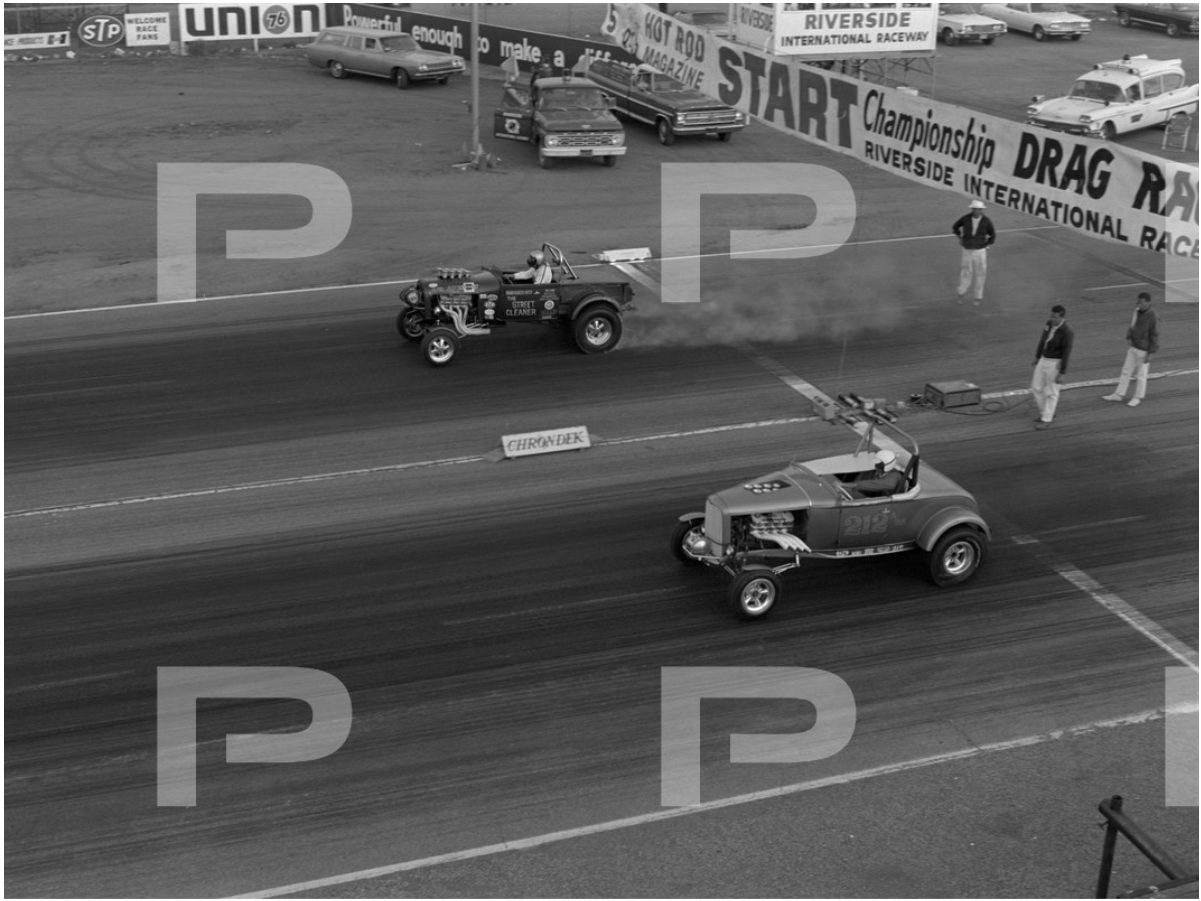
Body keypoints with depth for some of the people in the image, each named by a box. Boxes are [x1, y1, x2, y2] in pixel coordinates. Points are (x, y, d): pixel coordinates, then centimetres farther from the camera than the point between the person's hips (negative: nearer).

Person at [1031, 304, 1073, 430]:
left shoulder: (1066, 331, -24)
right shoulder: (1050, 323, -3)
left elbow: (1066, 353, -20)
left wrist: (1062, 373, -18)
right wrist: (1037, 356, 21)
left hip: (1055, 363, -8)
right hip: (1043, 359, 8)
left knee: (1051, 392, 6)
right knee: (1036, 388, 15)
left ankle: (1046, 419, 19)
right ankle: (1045, 413, 33)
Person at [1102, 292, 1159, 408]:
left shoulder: (1152, 317, -21)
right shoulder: (1137, 311, -1)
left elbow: (1154, 336, -17)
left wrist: (1150, 353, -16)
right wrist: (1128, 338, -2)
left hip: (1144, 350, -7)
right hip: (1133, 348, 7)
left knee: (1141, 375, 7)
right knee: (1126, 371, 13)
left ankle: (1138, 398, 21)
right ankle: (1119, 395, 22)